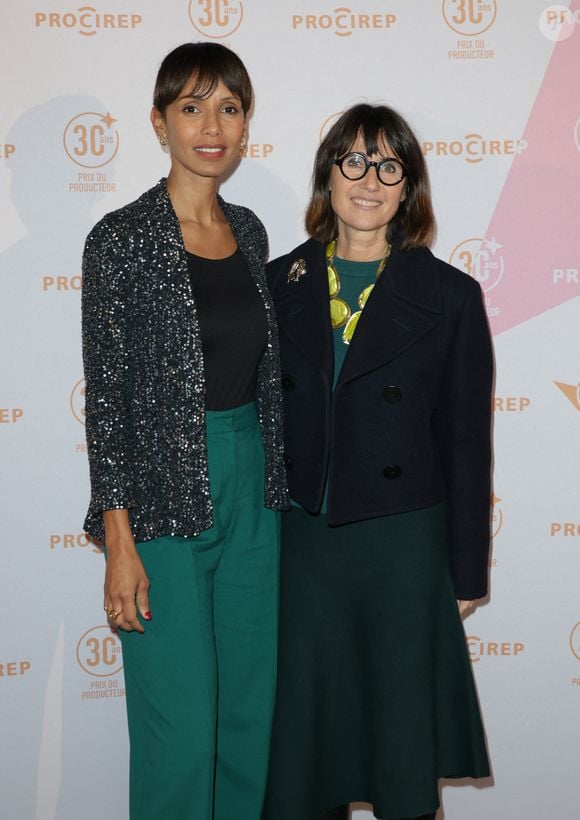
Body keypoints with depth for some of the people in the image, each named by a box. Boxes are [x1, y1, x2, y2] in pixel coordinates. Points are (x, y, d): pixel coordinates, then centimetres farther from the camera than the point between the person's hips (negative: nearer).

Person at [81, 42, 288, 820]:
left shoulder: (249, 231, 8)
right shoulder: (122, 238, -10)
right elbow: (106, 396, -11)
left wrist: (274, 482, 14)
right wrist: (120, 540, -14)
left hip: (252, 492, 6)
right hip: (165, 496, -6)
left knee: (250, 709, 14)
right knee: (181, 726, -1)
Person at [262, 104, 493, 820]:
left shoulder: (449, 296, -4)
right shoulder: (280, 284, 3)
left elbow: (465, 443, -2)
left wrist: (466, 570, -1)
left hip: (402, 544, -2)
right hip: (299, 538, 2)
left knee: (401, 726, 10)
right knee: (304, 718, 14)